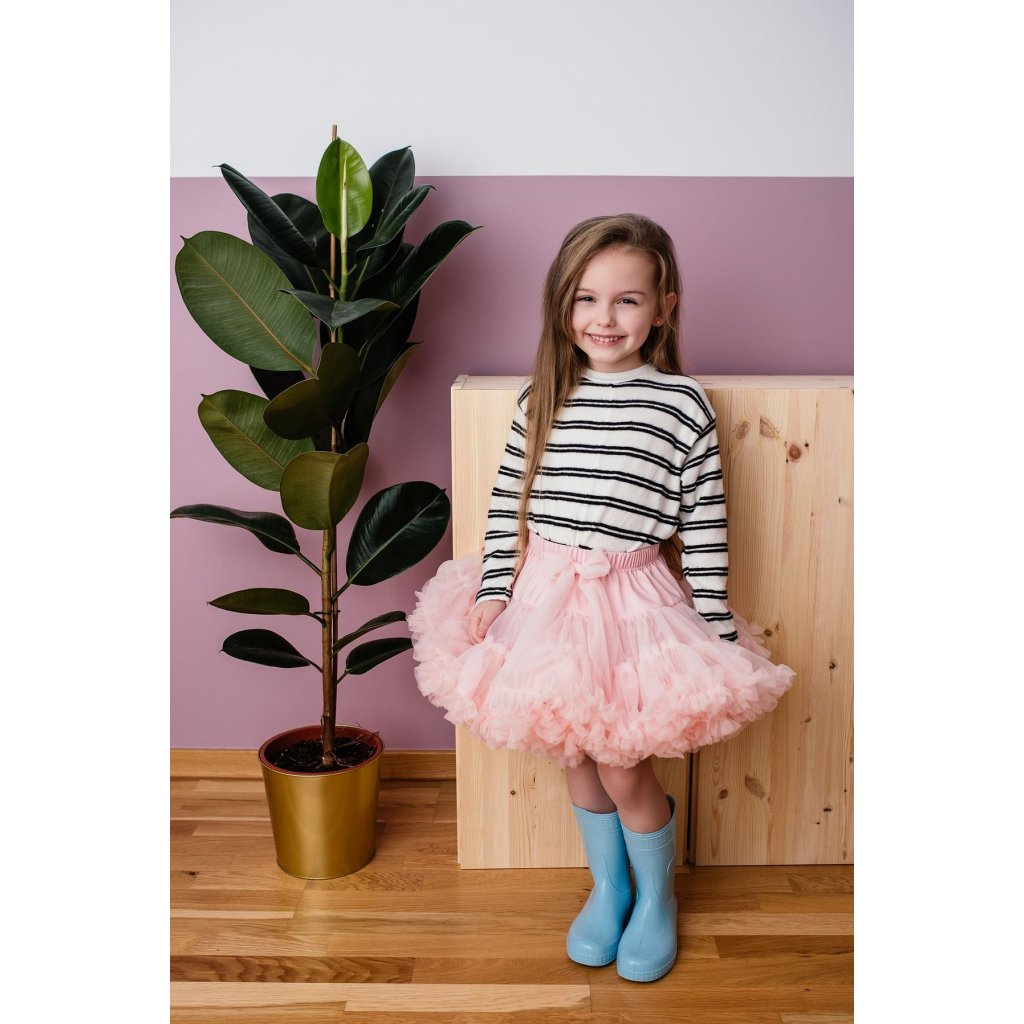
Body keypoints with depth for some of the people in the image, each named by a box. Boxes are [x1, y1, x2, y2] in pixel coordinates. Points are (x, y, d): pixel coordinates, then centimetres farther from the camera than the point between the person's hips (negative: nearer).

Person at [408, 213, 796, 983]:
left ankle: (657, 898, 34)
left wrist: (717, 628, -6)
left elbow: (706, 525, -6)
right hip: (548, 594, 4)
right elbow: (508, 503, 4)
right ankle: (607, 886, 42)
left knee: (625, 771, 4)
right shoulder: (542, 398, 0)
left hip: (635, 603, -3)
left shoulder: (683, 403, -8)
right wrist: (493, 588, -2)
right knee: (576, 757, 16)